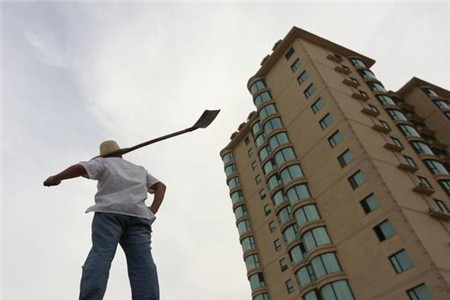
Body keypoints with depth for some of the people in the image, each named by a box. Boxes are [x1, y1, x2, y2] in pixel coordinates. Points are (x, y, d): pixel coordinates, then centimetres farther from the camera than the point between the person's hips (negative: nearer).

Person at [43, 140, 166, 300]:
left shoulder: (104, 163, 24)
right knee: (142, 261, -14)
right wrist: (153, 211, 12)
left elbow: (79, 168, 4)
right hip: (137, 216, 2)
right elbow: (160, 186, 24)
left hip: (109, 212, -2)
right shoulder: (139, 169, 36)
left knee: (100, 255, -18)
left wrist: (55, 178, 19)